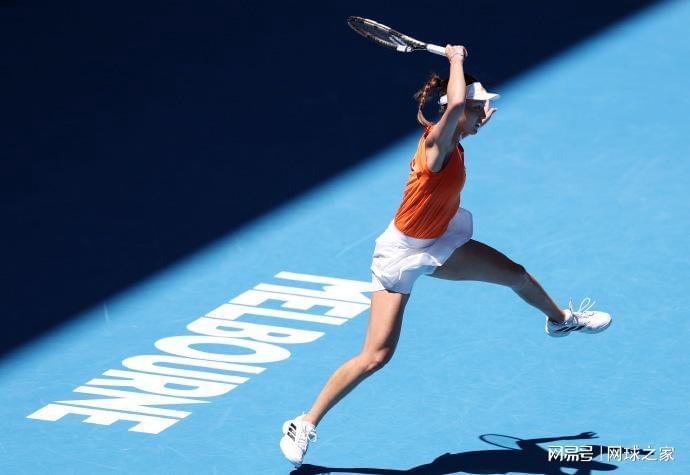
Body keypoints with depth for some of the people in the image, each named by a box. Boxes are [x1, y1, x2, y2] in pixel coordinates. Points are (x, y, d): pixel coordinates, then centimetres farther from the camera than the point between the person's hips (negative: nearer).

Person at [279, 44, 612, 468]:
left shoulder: (454, 143, -2)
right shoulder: (436, 143, -27)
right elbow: (454, 104, -49)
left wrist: (476, 125, 13)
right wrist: (456, 59, -33)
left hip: (439, 246, 8)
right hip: (402, 254, -8)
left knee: (515, 273, 16)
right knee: (376, 356, -12)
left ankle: (560, 319, 48)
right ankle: (305, 425, -2)